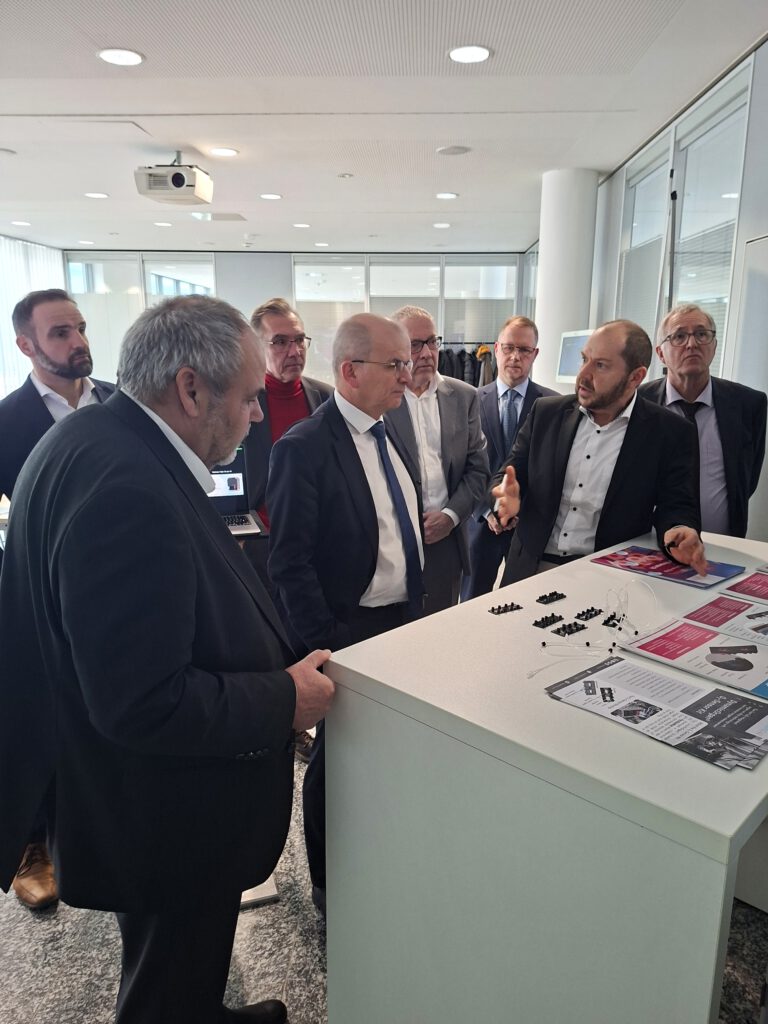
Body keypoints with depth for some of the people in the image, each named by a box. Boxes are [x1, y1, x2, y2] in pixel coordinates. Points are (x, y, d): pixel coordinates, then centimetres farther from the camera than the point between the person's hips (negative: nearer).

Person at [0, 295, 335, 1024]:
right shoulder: (126, 488, -32)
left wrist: (275, 655, 5)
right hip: (165, 828, -9)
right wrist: (285, 700, -19)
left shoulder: (97, 440, 0)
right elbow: (144, 704, -32)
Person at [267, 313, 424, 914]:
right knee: (337, 759, 12)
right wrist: (324, 644, -18)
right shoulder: (304, 448, -18)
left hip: (406, 619, 7)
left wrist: (418, 609, 11)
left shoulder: (390, 433, 6)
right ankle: (329, 886, 37)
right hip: (348, 632, -6)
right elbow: (290, 563, -18)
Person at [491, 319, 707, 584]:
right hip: (532, 568, 1)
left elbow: (676, 506, -1)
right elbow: (508, 475, 8)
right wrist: (509, 496, -15)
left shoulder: (671, 433, -1)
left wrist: (679, 532, -24)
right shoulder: (546, 413, 6)